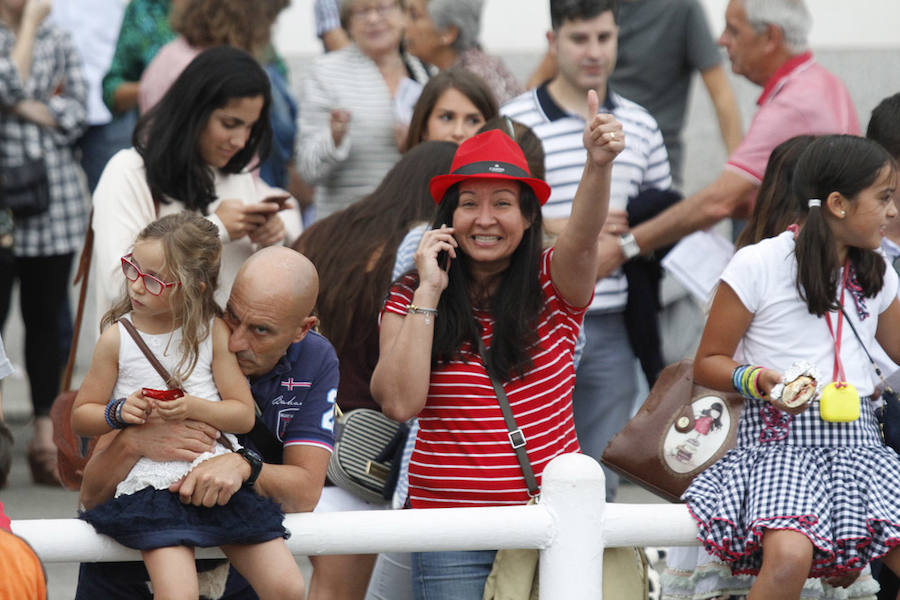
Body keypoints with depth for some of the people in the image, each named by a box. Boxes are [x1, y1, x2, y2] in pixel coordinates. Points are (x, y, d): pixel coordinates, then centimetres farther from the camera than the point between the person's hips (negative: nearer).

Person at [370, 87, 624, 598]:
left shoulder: (553, 287, 3)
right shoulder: (410, 298, 4)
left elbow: (582, 239, -19)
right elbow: (400, 402, -10)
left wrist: (599, 164, -39)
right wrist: (428, 292, -10)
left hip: (553, 513, 0)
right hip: (450, 523, 0)